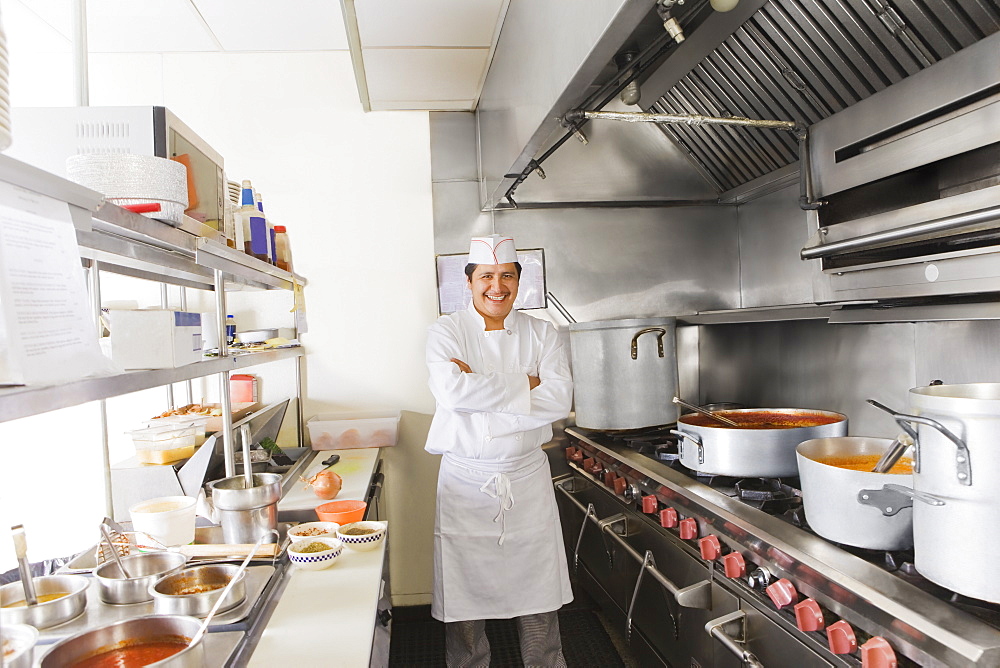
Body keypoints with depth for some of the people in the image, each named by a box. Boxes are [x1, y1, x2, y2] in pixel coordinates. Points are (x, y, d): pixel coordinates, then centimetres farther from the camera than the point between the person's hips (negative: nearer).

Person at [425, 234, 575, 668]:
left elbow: (560, 400, -11)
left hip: (527, 480, 2)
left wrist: (480, 388, -16)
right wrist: (526, 383, -15)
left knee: (538, 599, 12)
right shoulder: (446, 332, -3)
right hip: (466, 482, -1)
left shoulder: (541, 334, 3)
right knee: (464, 599, 8)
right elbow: (451, 390, -22)